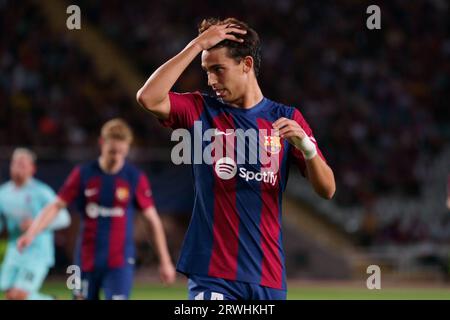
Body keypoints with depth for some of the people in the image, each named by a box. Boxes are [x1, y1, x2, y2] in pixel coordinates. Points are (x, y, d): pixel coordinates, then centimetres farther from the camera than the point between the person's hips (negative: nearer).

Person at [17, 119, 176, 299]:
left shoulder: (135, 179, -4)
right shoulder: (83, 175, -1)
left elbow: (153, 220, 2)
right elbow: (56, 206, -1)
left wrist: (165, 262, 3)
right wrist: (31, 233, -16)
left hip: (119, 263, -2)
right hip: (86, 261, 2)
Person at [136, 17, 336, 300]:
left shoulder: (287, 119, 7)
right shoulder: (201, 111, 4)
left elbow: (327, 190, 1)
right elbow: (148, 97, -16)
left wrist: (305, 146, -18)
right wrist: (197, 45, -14)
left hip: (268, 276, 2)